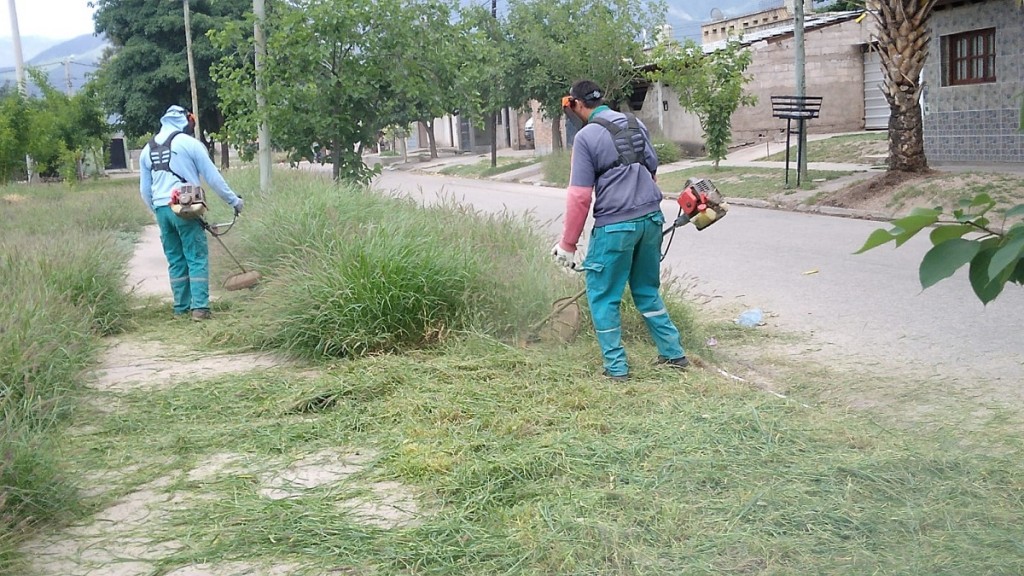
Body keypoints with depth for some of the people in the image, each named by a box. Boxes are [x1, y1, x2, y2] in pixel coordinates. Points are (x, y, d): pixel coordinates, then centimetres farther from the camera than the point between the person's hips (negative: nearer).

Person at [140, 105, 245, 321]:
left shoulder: (147, 149, 15)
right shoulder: (189, 143, -2)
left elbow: (145, 189, 19)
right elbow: (213, 176, 0)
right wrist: (234, 200, 7)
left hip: (161, 209, 5)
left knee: (175, 260, 12)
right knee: (197, 258, -2)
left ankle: (181, 307, 14)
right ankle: (200, 307, -8)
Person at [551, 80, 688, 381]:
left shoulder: (586, 136, -8)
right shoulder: (636, 124, 11)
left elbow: (580, 196, -11)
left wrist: (567, 244, -4)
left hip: (615, 226, -7)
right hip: (651, 219, 7)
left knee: (603, 296, 8)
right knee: (648, 290, 21)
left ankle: (616, 366, 10)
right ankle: (674, 353, 24)